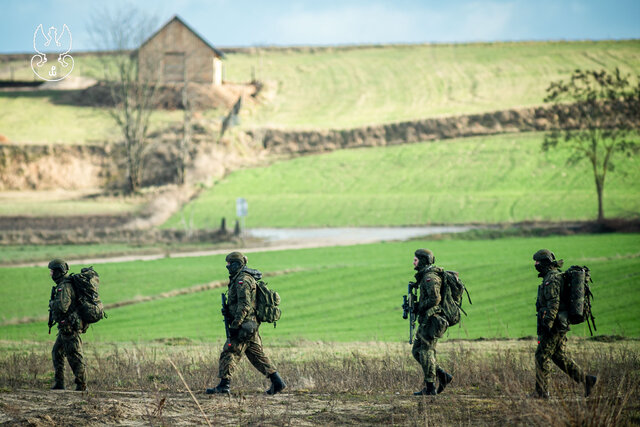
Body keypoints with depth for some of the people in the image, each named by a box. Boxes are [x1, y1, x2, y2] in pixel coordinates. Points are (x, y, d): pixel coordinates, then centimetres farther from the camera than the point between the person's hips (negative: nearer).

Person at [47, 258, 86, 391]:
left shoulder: (64, 287, -18)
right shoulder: (63, 285, 15)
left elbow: (62, 307, -29)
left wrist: (51, 303, -11)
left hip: (69, 327, -11)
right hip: (65, 327, 11)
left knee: (74, 356, -6)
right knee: (57, 353, 16)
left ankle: (82, 386, -3)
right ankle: (59, 384, 18)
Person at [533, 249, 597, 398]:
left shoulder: (551, 279, -15)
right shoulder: (558, 276, 17)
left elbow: (553, 303, -23)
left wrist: (547, 324, -25)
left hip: (553, 325, -10)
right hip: (562, 324, 10)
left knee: (542, 356, -3)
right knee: (559, 356, 12)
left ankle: (541, 392, 1)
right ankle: (586, 380, 6)